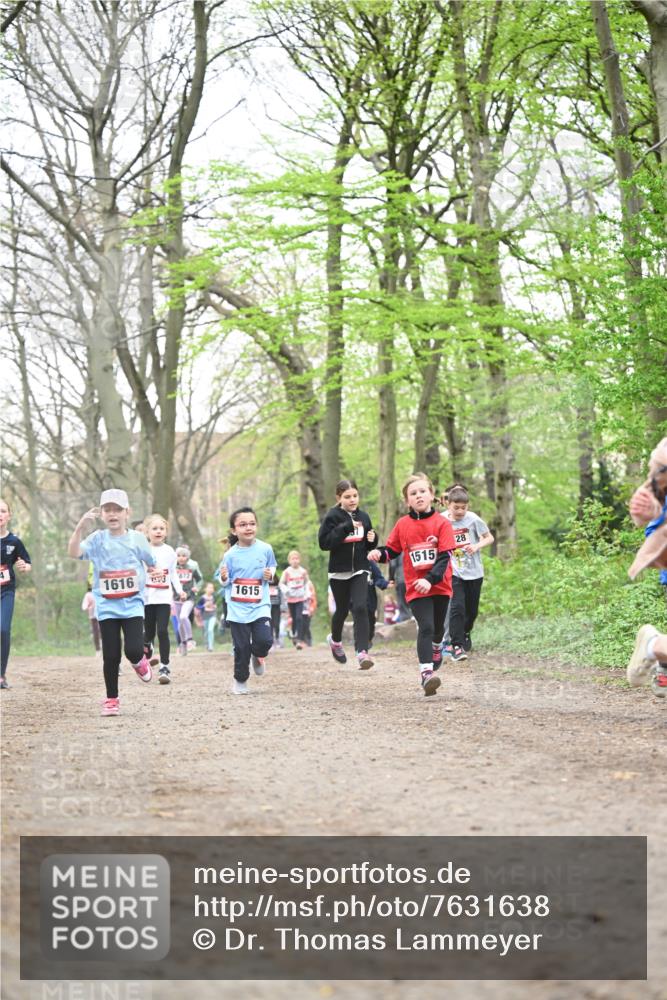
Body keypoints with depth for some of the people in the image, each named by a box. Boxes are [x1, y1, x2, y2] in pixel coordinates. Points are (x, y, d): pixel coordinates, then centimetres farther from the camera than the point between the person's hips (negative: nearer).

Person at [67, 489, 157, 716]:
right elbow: (74, 552, -19)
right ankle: (111, 699, 16)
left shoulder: (137, 538, 0)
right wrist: (80, 526, -29)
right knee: (111, 655, 1)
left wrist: (152, 572, -2)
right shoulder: (97, 539, -2)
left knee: (133, 650, -13)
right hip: (107, 607, 0)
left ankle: (139, 661, 24)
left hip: (132, 605, 0)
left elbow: (151, 563, 15)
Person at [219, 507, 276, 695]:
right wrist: (224, 578, -18)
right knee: (242, 647, 1)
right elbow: (225, 582, 4)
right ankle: (240, 680, 21)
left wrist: (270, 574, -5)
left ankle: (258, 655, 20)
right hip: (237, 608, -1)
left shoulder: (265, 549, -2)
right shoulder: (231, 555, -5)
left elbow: (272, 567, 16)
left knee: (264, 639, -15)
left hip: (260, 606, 1)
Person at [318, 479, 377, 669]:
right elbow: (324, 543, -17)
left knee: (360, 608, -13)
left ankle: (362, 652, -18)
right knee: (342, 609, 12)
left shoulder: (363, 516, 5)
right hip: (339, 571, -2)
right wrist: (346, 527, -23)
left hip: (360, 570, 2)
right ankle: (335, 640, 41)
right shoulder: (332, 516, -7)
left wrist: (372, 539, -7)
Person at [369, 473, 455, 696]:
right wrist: (379, 553, -14)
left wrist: (430, 579, -24)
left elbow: (445, 556, -12)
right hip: (415, 587, -1)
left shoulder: (441, 523, -7)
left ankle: (436, 648, 52)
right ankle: (426, 672, -20)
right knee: (425, 627, -16)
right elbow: (392, 549, 10)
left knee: (438, 626, 19)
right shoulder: (402, 525, 0)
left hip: (440, 585, 1)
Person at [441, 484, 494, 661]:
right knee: (457, 607, -17)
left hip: (474, 572, 1)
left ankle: (465, 633, 41)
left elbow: (489, 538, 0)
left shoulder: (473, 519, -10)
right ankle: (456, 645, -14)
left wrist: (477, 546, -16)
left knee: (471, 610, 13)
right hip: (454, 572, -1)